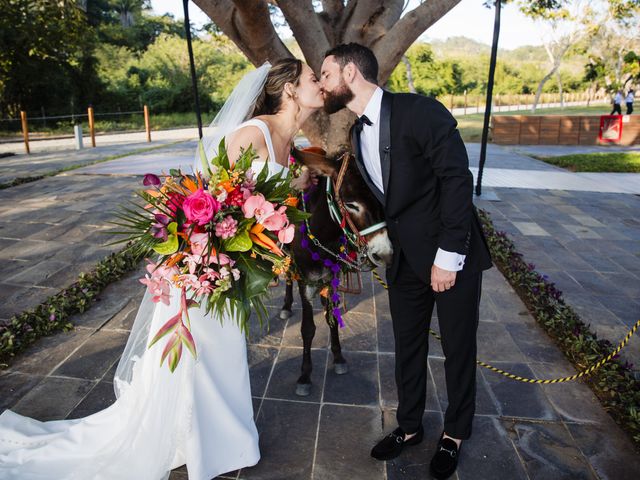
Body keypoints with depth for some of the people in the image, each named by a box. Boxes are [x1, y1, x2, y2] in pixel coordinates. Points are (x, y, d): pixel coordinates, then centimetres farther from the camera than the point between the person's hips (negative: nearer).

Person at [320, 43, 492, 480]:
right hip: (405, 258, 6)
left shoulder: (419, 111, -15)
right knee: (408, 347, 16)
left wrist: (448, 257, -20)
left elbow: (457, 179, -19)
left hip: (451, 255, -6)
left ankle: (456, 433, 36)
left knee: (458, 349, 12)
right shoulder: (358, 133, 7)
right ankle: (409, 426, 40)